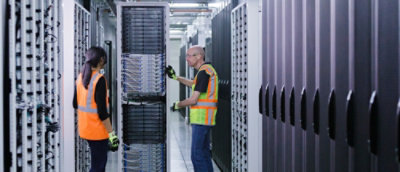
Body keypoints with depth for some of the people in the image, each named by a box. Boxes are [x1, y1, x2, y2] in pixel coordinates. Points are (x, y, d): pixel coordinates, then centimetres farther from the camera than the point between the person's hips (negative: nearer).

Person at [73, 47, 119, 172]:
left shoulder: (80, 77, 4)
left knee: (101, 161, 22)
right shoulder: (100, 80, -20)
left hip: (85, 128, 8)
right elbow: (102, 112, -21)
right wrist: (111, 133, -17)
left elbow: (75, 104, 13)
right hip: (97, 130, -8)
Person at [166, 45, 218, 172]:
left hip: (202, 118, -10)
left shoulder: (204, 72, -17)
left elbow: (193, 100, -19)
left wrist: (177, 105, -2)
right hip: (203, 119, 10)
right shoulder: (207, 69, 15)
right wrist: (175, 77, 30)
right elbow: (193, 84, 35)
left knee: (197, 155, -9)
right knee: (204, 153, 15)